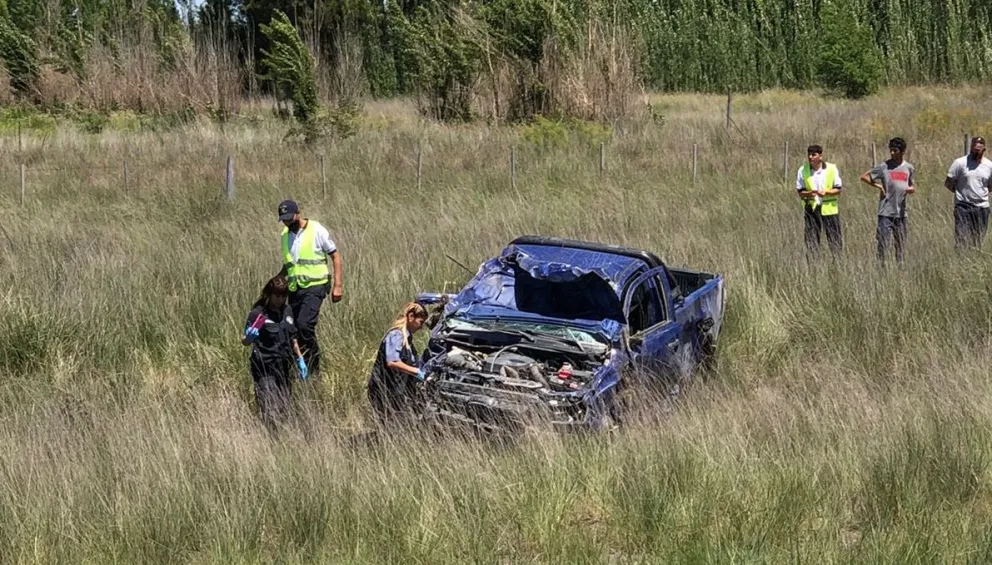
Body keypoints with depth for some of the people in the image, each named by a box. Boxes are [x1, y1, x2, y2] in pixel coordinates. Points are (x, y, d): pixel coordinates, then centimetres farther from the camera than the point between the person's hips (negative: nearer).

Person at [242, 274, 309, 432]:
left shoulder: (287, 311, 9)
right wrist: (249, 337, -26)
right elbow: (244, 340, -4)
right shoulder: (258, 313, -8)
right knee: (269, 412, -12)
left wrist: (300, 359, 20)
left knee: (284, 411, 9)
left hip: (283, 367, 6)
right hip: (264, 368, -6)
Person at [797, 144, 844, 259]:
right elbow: (799, 191, 4)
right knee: (811, 239, 2)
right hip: (811, 209, 1)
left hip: (829, 208, -1)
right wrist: (808, 193, -18)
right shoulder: (803, 170, 1)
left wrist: (826, 192, -19)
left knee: (835, 239, 1)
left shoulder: (832, 169, -3)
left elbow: (838, 190, 0)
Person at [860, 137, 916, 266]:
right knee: (883, 243, -8)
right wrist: (878, 186, -6)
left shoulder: (909, 168, 7)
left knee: (901, 244, 10)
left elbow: (913, 187, 15)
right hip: (886, 212, -4)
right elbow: (864, 177, 2)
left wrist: (910, 189, -8)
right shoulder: (884, 167, -2)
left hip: (901, 213, 4)